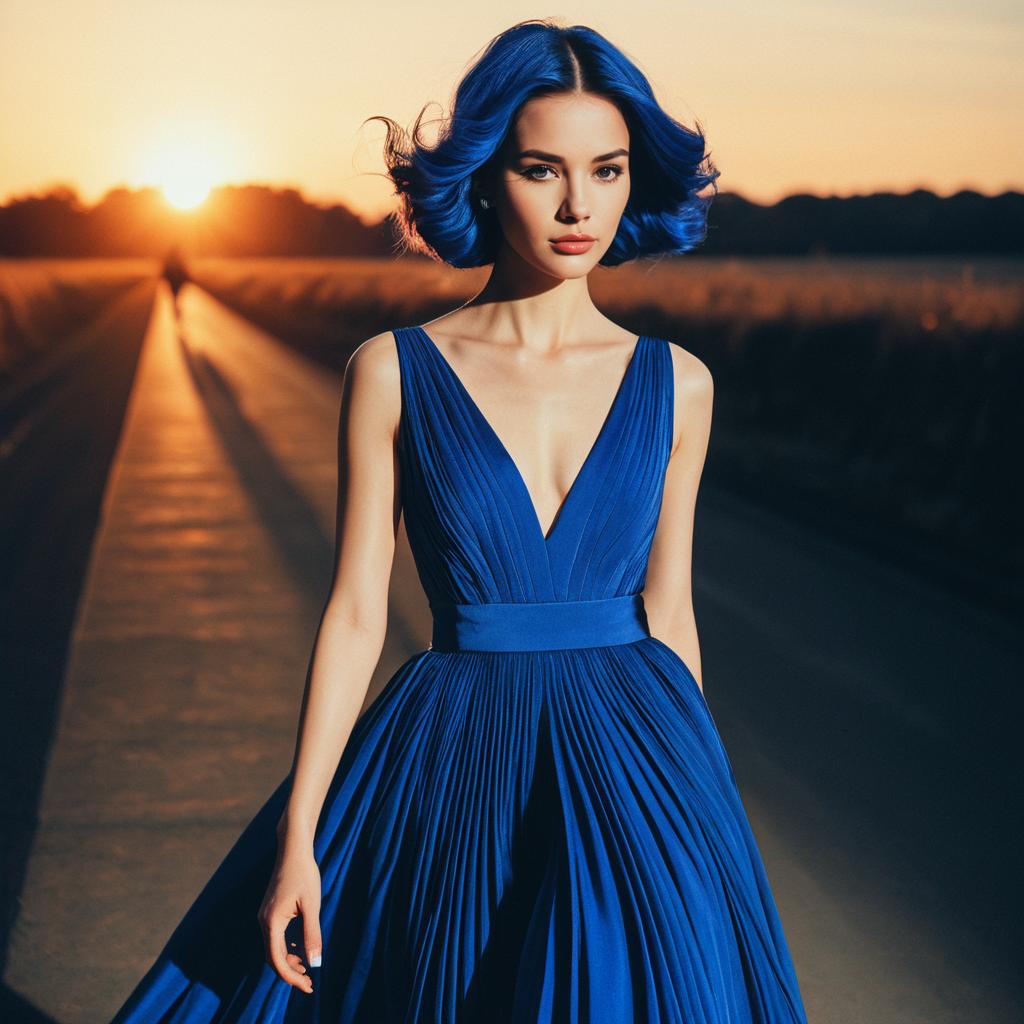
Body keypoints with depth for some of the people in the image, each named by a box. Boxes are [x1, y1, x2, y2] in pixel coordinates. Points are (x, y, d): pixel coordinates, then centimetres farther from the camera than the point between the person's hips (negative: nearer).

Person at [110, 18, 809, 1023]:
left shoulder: (673, 384, 1)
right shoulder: (393, 371, -5)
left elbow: (667, 610, 8)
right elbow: (355, 610, -4)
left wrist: (702, 811, 11)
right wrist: (298, 837, -7)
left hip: (633, 756, 2)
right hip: (452, 763, -1)